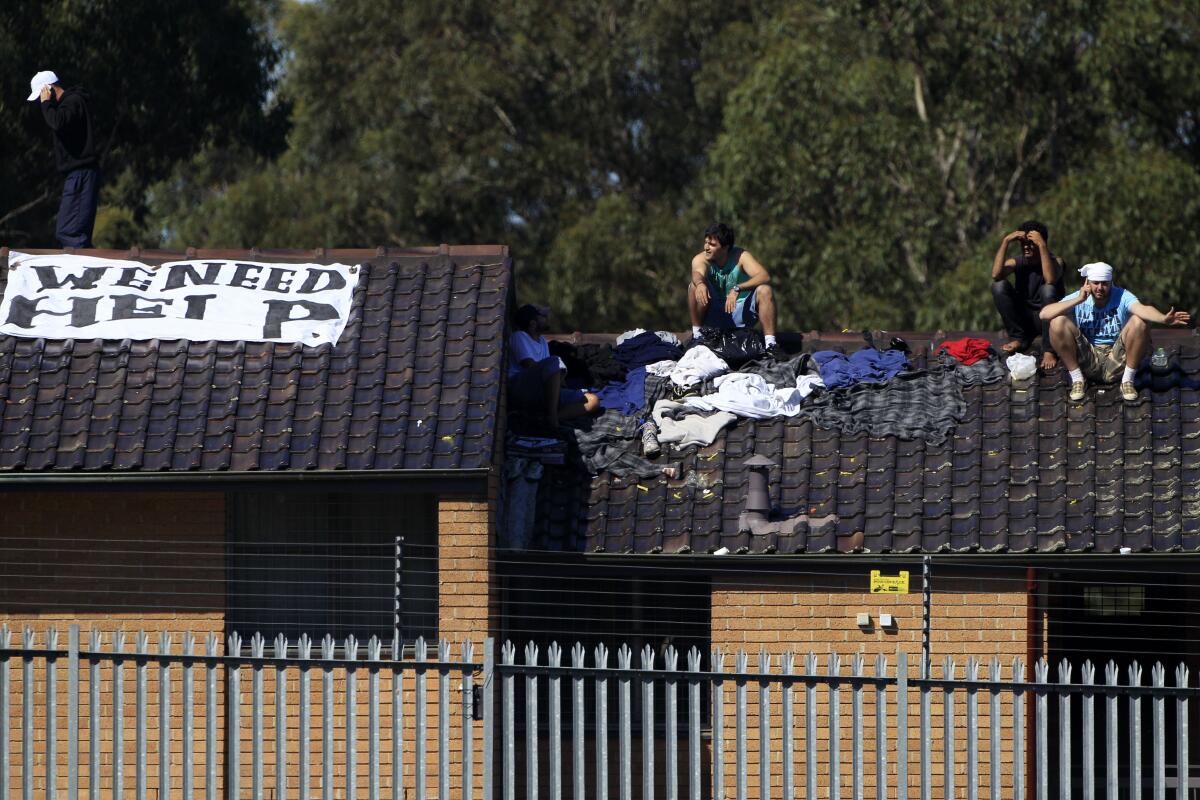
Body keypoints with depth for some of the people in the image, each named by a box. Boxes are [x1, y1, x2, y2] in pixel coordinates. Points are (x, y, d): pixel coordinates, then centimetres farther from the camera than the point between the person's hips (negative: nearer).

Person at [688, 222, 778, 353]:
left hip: (741, 314, 0)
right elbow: (698, 272, -33)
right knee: (695, 286, -24)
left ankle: (770, 344, -29)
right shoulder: (701, 259, -9)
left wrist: (737, 289, -42)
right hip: (714, 315, 0)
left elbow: (765, 276, -27)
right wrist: (700, 283, -59)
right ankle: (696, 334, -15)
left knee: (764, 290, -25)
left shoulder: (740, 256, -12)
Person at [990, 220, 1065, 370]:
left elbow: (1050, 279, -34)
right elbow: (996, 275, -23)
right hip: (1024, 317, 3)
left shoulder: (1055, 261, -9)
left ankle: (1049, 351, -29)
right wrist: (1006, 241, -23)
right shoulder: (1018, 262, -1)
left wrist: (1042, 245, -33)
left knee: (1048, 290, -33)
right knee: (999, 285, -17)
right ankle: (1018, 338, -9)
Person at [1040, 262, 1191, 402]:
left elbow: (1142, 309, -30)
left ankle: (1127, 380, -8)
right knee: (1058, 321, -21)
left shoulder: (1121, 296, -8)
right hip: (1087, 360, 1)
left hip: (1116, 360, -1)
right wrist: (1078, 300, -24)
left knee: (1140, 321, -23)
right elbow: (1044, 314, -20)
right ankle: (1077, 379, -5)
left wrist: (1164, 319, -52)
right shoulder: (1077, 298, -5)